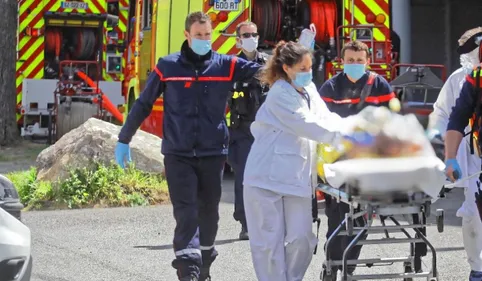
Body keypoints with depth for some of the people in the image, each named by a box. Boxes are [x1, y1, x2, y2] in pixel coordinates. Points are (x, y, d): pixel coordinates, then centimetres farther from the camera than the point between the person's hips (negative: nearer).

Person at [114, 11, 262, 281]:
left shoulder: (227, 65, 2)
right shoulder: (168, 66, 0)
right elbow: (143, 105, 7)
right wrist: (124, 139, 11)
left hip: (213, 154, 2)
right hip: (178, 155, -2)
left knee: (209, 212, 11)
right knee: (186, 213, -10)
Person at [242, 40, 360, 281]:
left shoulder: (309, 90, 12)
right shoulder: (280, 95, -14)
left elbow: (325, 118, 8)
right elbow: (308, 126, -20)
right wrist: (348, 135, -21)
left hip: (296, 177, 7)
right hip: (268, 176, -7)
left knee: (301, 239, 1)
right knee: (270, 241, -1)